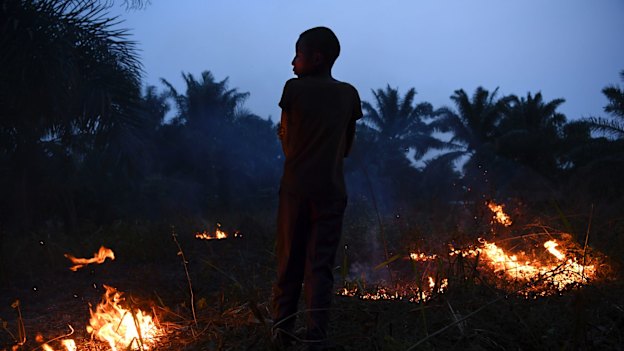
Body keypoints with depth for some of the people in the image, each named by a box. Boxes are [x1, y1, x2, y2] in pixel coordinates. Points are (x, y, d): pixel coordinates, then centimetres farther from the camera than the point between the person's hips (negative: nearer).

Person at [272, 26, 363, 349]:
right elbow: (346, 147, 12)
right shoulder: (349, 94, 5)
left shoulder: (294, 88, -3)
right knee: (320, 266, 1)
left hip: (295, 187, -1)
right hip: (330, 190, 1)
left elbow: (286, 140, 6)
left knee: (289, 262, 9)